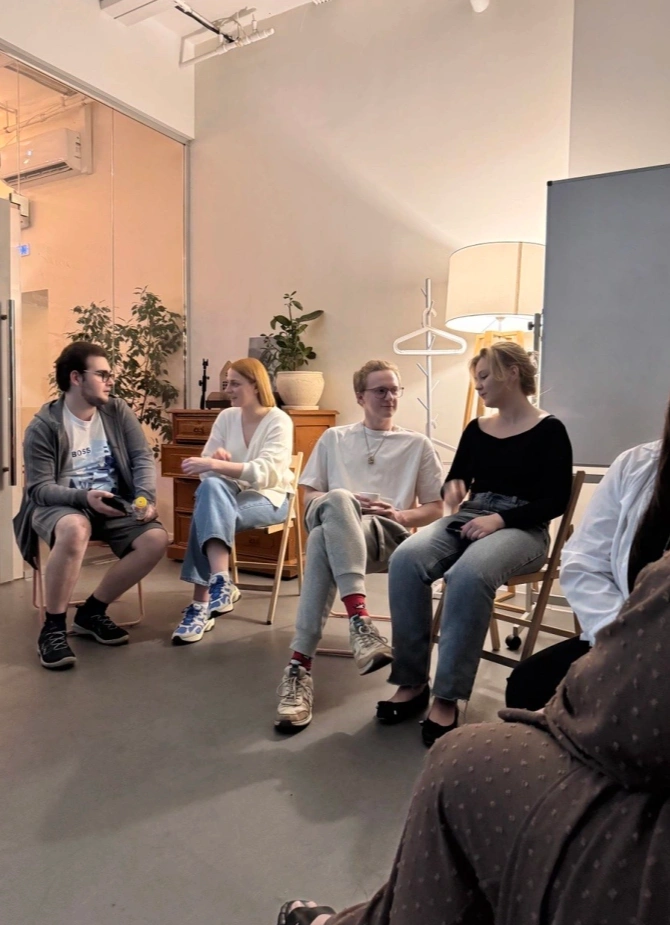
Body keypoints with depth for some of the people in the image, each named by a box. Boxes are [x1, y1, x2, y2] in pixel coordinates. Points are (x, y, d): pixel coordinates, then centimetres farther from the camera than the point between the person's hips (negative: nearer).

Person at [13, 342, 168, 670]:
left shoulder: (117, 411, 3)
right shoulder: (43, 427, -8)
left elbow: (143, 458, -2)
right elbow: (40, 488, -13)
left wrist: (145, 497, -21)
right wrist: (85, 497, -31)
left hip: (115, 504, 4)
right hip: (60, 504, -4)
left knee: (156, 539, -22)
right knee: (75, 528, -40)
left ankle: (92, 612, -3)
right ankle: (53, 627, -21)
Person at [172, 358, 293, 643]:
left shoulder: (279, 421, -10)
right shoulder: (226, 417, 6)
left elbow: (263, 473, -25)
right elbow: (207, 469, 4)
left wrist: (216, 465, -36)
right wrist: (216, 461, -20)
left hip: (268, 498, -4)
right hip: (231, 494, 4)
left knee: (209, 513, -31)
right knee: (210, 487, -32)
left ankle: (201, 603, -30)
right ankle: (220, 583, -39)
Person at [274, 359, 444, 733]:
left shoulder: (418, 444, 18)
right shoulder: (334, 439, 22)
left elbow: (435, 509, 16)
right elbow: (309, 498, 16)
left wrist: (399, 515, -6)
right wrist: (346, 503, -6)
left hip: (388, 534, -1)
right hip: (334, 525, 1)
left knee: (322, 540, -37)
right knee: (338, 500, -39)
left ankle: (301, 665, -42)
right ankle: (360, 620, -50)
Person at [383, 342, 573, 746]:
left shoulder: (548, 430, -1)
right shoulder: (476, 429, 15)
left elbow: (556, 500, -7)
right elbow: (457, 476, 22)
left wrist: (499, 519, -19)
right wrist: (454, 486, -3)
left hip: (522, 529, -5)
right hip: (468, 519, 5)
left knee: (469, 575, -39)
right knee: (406, 561, -26)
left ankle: (447, 697, -28)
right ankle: (412, 682, -19)